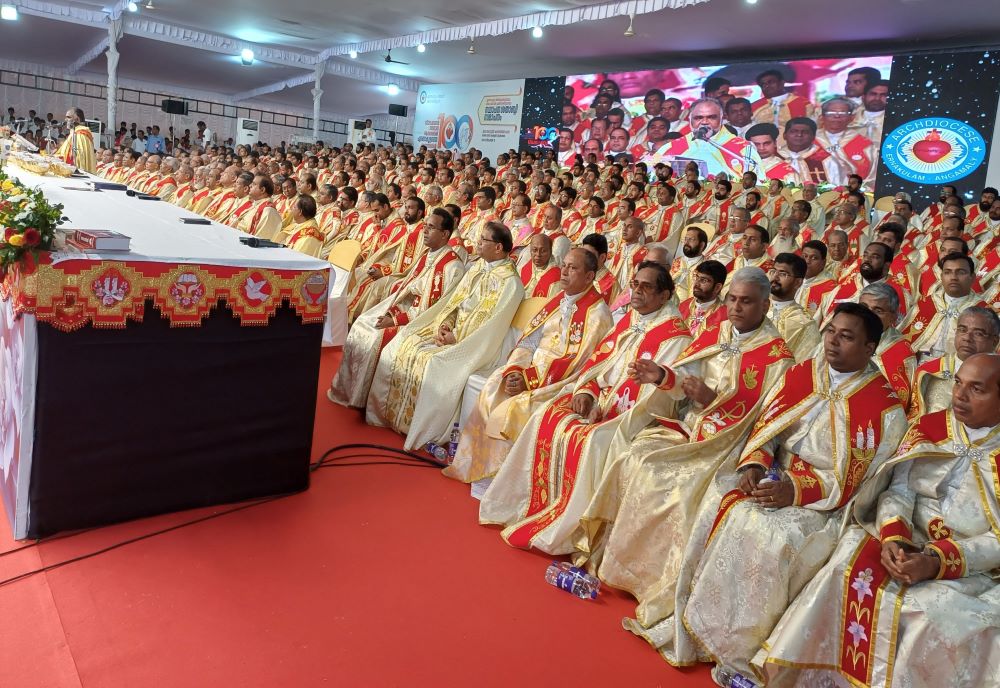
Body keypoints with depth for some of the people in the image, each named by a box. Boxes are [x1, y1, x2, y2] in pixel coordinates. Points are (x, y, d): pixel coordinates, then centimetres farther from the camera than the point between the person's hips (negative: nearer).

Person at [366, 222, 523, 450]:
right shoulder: (477, 267, 11)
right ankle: (391, 414, 5)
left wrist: (456, 337, -18)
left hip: (471, 343, -8)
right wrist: (443, 324, -5)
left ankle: (424, 434, -13)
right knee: (400, 347, -4)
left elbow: (491, 325, -19)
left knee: (429, 363, -29)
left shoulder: (509, 282, -14)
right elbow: (454, 301, 12)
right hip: (450, 329, 8)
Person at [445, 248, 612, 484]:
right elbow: (528, 340, 8)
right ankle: (482, 467, 0)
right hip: (533, 370, 7)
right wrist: (513, 371, -10)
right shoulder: (557, 300, 12)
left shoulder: (597, 313, -13)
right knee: (492, 391, -11)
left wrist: (528, 380, -18)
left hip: (564, 382, -7)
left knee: (517, 406, -25)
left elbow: (574, 364, -18)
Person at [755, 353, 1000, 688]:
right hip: (910, 545, 3)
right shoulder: (927, 427, 7)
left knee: (930, 611, -31)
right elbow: (898, 489, -2)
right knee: (849, 571, -23)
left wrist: (937, 561, -25)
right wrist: (893, 538, -22)